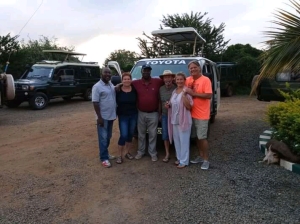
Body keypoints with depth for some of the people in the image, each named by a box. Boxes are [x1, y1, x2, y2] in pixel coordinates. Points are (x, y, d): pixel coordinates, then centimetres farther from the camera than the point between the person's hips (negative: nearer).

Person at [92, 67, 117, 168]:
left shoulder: (111, 85, 10)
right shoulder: (97, 87, -13)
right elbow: (95, 103, -17)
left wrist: (115, 112, 15)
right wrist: (99, 117, -21)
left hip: (111, 116, 8)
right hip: (103, 117, -7)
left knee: (108, 137, 17)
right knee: (103, 138, -1)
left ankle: (105, 153, 31)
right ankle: (104, 158, 7)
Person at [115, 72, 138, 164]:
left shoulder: (134, 90, -2)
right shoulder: (118, 91, -5)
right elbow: (115, 103, 0)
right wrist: (116, 113, -4)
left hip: (133, 115, 3)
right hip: (122, 116, -3)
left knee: (130, 135, 12)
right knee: (123, 135, -8)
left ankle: (127, 152, 28)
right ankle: (119, 155, 6)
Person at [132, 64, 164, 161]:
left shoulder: (157, 82, -4)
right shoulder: (136, 83, -2)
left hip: (153, 114, -1)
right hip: (141, 113, 1)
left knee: (153, 135, 7)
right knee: (141, 134, 14)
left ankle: (153, 153, 20)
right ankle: (140, 152, 29)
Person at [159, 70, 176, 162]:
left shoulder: (176, 88, -10)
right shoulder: (161, 89, 7)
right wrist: (160, 114, 14)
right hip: (164, 115, 5)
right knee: (165, 135, 8)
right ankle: (167, 154, 20)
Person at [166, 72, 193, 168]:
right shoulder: (174, 91, 11)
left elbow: (189, 106, -18)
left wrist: (184, 95, -26)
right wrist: (168, 105, 1)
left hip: (184, 120, -8)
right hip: (174, 120, 8)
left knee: (184, 141, 0)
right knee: (176, 141, 15)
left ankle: (184, 161, 9)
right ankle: (179, 158, 29)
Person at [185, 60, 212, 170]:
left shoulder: (205, 80, -12)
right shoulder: (188, 80, 7)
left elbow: (209, 95, -20)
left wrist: (193, 93, -21)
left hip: (202, 114, -6)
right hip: (192, 113, 7)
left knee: (202, 137, -2)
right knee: (198, 137, 17)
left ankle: (206, 160, 11)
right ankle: (201, 156, 30)